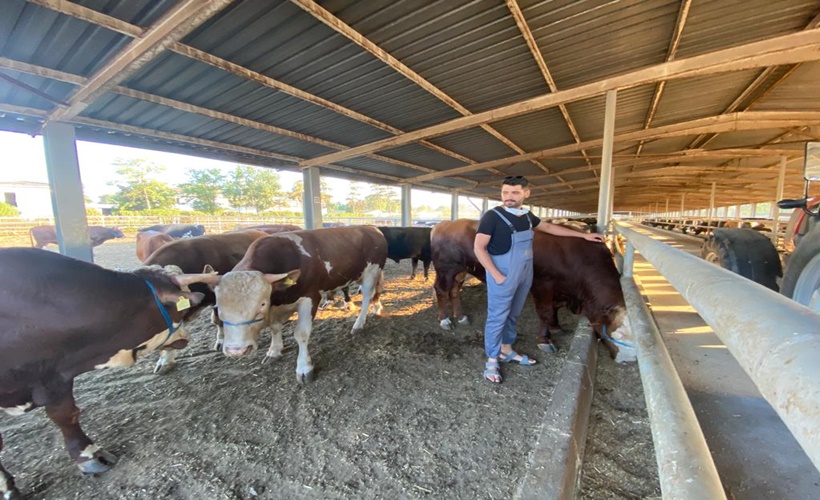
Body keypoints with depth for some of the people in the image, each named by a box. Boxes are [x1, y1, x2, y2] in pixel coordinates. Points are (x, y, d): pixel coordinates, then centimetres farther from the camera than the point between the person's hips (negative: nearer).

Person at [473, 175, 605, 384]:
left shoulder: (527, 215, 6)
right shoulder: (493, 216, -15)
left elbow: (549, 227, 20)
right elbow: (479, 247, -17)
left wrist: (583, 235, 23)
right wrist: (496, 275, -20)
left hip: (523, 275, 7)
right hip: (502, 277, -7)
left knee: (512, 315, 19)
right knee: (497, 317, 3)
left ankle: (506, 351, 38)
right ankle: (492, 360, 19)